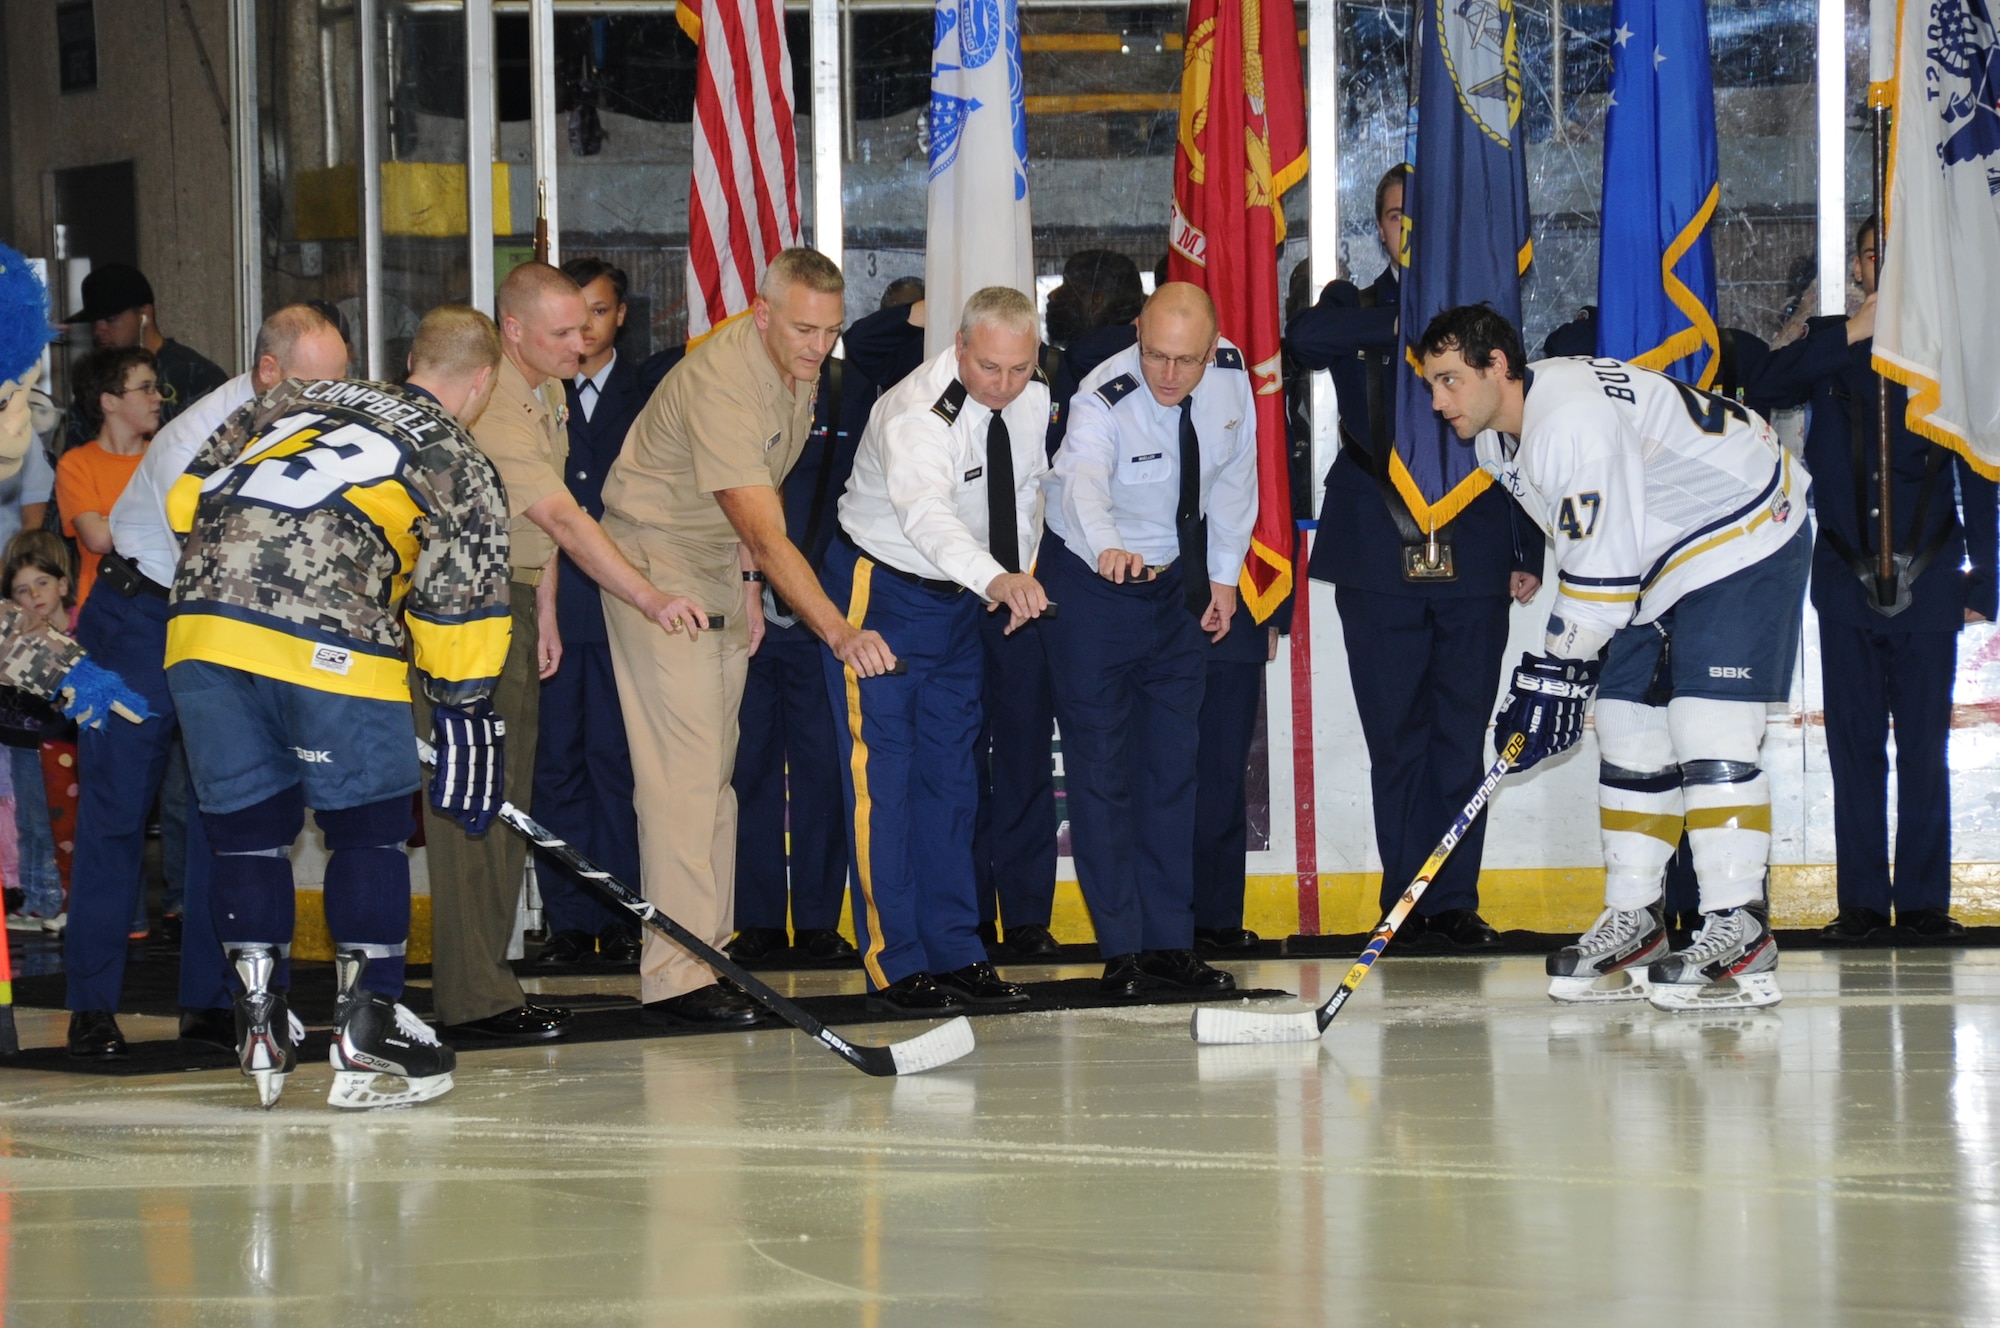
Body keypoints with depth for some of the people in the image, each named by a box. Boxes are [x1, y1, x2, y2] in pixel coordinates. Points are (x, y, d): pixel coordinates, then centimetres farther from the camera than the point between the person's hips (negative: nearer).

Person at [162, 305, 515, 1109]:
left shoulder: (292, 402, 28)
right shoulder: (461, 468, 15)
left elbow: (187, 499, 23)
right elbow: (456, 616, 9)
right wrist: (469, 734, 15)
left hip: (203, 629, 4)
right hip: (332, 647, -4)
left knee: (248, 827, 15)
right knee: (369, 830, 9)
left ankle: (261, 1026, 13)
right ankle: (366, 1029, 6)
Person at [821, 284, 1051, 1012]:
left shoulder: (1034, 399, -8)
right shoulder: (918, 414, -31)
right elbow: (925, 512, -50)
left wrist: (1017, 578, 2)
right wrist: (995, 578, -66)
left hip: (962, 599, 7)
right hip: (884, 594, -7)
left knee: (951, 776, 12)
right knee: (882, 779, -6)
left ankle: (957, 954, 17)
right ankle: (893, 969, -3)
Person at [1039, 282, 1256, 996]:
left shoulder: (1230, 375, -13)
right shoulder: (1102, 400, -30)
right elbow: (1085, 479, -50)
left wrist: (1224, 573, 6)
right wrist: (1108, 546, -70)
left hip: (1179, 583, 5)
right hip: (1092, 583, -5)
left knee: (1173, 762, 8)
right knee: (1101, 763, -3)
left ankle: (1170, 943, 14)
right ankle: (1121, 949, 1)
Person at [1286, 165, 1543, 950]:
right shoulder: (1358, 312, 12)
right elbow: (1303, 337, -12)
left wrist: (1529, 552, 5)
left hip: (1473, 557, 0)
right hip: (1380, 562, 0)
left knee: (1461, 739, 0)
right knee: (1397, 740, 0)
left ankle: (1455, 902, 4)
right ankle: (1408, 904, 4)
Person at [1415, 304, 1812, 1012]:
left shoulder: (1574, 418, -30)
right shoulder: (1498, 436, 2)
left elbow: (1602, 573, -30)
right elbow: (1582, 553, 12)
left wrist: (1556, 675, -24)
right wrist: (1556, 670, 8)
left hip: (1744, 535, -10)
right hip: (1655, 558, 10)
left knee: (1707, 727, -16)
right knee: (1629, 728, 7)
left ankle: (1740, 929, -16)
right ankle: (1632, 920, 13)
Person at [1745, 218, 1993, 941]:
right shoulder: (1830, 346, 10)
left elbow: (1977, 480, 8)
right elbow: (1765, 390, -9)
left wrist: (1981, 580, 1)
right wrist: (1853, 334, -14)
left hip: (1927, 577, -1)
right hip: (1846, 577, 1)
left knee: (1924, 745, -2)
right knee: (1855, 743, 1)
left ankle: (1924, 899, 2)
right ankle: (1860, 900, 4)